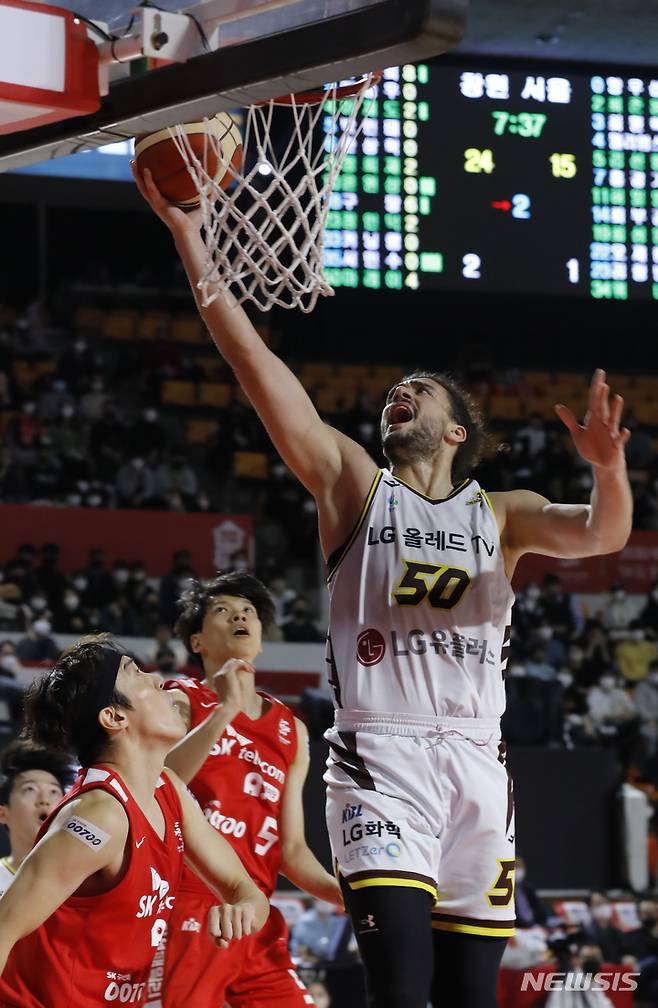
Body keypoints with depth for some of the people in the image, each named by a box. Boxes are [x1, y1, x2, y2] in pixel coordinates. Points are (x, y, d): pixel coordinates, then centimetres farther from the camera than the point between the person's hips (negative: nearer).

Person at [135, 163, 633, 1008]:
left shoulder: (500, 513, 15)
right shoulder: (353, 485, 10)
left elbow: (602, 535, -3)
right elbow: (256, 364, 2)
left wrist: (607, 465, -25)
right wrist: (188, 238, -6)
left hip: (476, 759, 3)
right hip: (379, 757, -3)